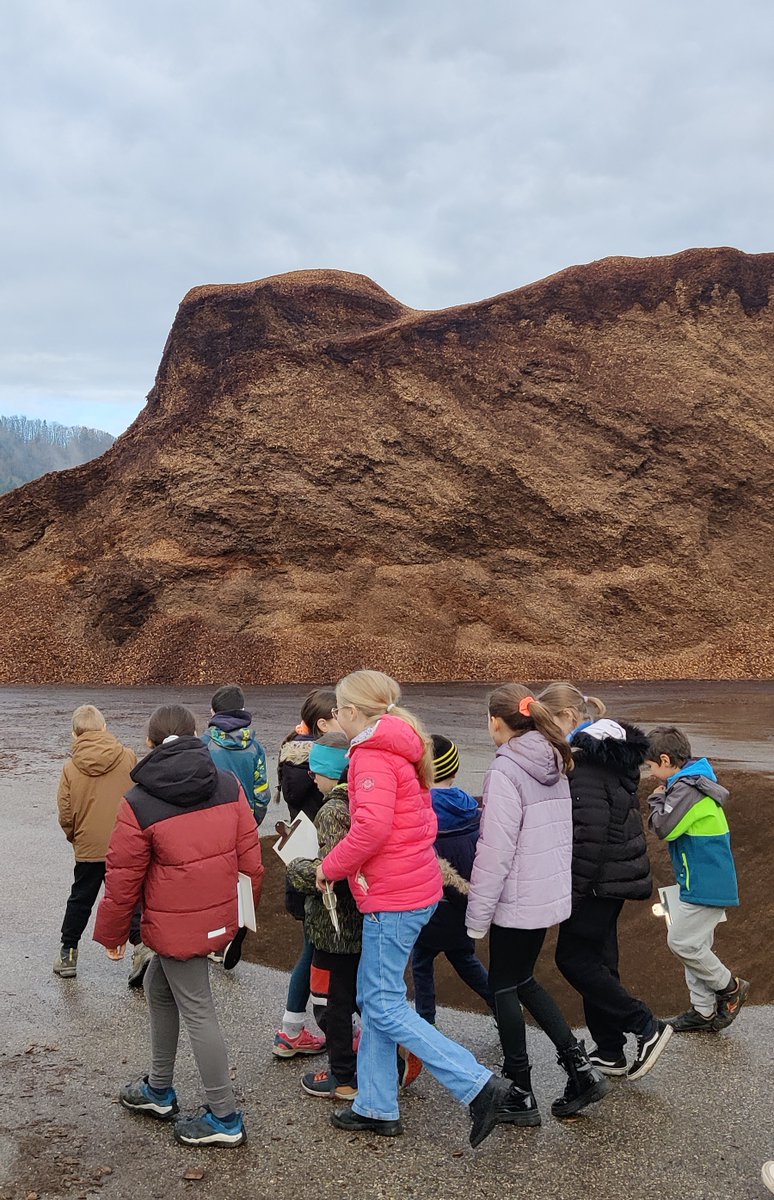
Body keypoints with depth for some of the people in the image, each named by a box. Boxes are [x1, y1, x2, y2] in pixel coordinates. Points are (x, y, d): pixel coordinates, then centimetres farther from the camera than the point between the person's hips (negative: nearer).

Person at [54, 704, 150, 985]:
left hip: (88, 848, 0)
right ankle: (141, 945, -8)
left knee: (80, 900, 18)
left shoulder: (70, 767, -7)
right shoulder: (129, 757, -7)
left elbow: (65, 815, -4)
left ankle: (67, 954, 28)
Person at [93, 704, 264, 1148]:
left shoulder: (140, 803, -13)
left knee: (197, 1013, 4)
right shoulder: (229, 784, -1)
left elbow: (124, 878, -7)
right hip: (220, 918, 6)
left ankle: (225, 1118, 14)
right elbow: (249, 853, 3)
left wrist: (112, 932, 8)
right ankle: (159, 1090, 37)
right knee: (159, 988, 24)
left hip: (176, 925, -6)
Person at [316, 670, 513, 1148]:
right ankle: (377, 1107, 25)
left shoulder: (373, 755, -16)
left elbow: (371, 828, -26)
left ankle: (479, 1086, -4)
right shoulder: (403, 751, 15)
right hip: (417, 887, 10)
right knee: (376, 998, 16)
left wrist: (329, 868, -12)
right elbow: (425, 821, 19)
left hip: (393, 898, -10)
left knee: (385, 1007, -4)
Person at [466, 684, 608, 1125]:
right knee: (524, 981, 21)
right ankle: (580, 1068, 17)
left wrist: (477, 915, -14)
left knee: (504, 988, 8)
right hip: (552, 894, 8)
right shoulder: (555, 764, 7)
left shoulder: (505, 770, -18)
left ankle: (522, 1095, 17)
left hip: (516, 900, -8)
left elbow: (495, 849, -20)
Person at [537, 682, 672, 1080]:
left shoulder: (582, 759, -19)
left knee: (573, 957, 0)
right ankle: (609, 1052, 24)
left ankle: (647, 1027, 4)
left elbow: (590, 831, -23)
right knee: (599, 958, 16)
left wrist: (577, 889, -18)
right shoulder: (612, 750, 12)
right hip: (619, 872, 10)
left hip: (599, 877, -10)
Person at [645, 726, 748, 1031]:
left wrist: (657, 799, -8)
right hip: (705, 882, 10)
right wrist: (662, 797, 5)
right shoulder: (692, 782, 12)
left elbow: (664, 828, -22)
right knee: (695, 944, 14)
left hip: (704, 886, -10)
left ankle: (730, 987, 14)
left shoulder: (688, 787, -20)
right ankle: (704, 1011, 22)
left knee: (682, 942, -3)